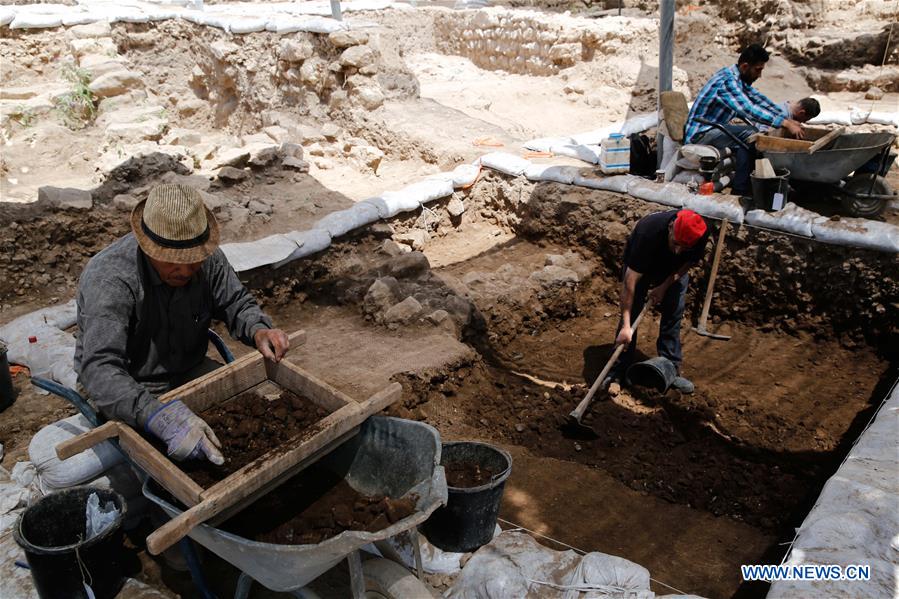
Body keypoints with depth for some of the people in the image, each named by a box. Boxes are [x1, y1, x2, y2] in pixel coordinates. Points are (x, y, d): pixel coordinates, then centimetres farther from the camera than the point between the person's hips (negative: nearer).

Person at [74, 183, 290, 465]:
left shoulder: (207, 257, -13)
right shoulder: (108, 279, -30)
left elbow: (236, 302, 4)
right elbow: (99, 369, -40)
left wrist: (258, 331, -21)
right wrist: (165, 420, -55)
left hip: (189, 373, 5)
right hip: (127, 392, -5)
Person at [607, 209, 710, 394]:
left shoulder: (700, 234, -33)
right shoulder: (647, 232, -44)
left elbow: (689, 262, -9)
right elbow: (630, 281, -42)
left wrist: (664, 286, -19)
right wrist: (626, 326, -44)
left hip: (674, 270, 3)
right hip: (640, 266, -3)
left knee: (674, 315, -5)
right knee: (631, 313, -11)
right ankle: (618, 371, -3)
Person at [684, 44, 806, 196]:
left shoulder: (740, 79, 10)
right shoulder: (727, 81, -22)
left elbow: (760, 100, 16)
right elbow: (749, 110, -33)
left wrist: (788, 119, 7)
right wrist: (785, 124, -31)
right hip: (699, 134, -10)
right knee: (750, 136, -22)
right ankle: (740, 192, -18)